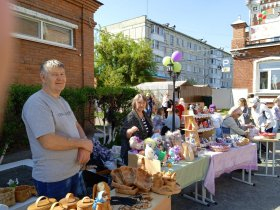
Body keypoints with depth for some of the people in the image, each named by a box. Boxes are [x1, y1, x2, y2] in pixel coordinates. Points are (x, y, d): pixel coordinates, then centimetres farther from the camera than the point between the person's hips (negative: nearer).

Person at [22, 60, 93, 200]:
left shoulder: (62, 101, 10)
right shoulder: (37, 103, -19)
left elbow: (76, 126, 13)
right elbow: (48, 141, -27)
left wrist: (85, 148, -8)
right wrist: (82, 143, -16)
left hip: (73, 171, 9)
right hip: (52, 178, -9)